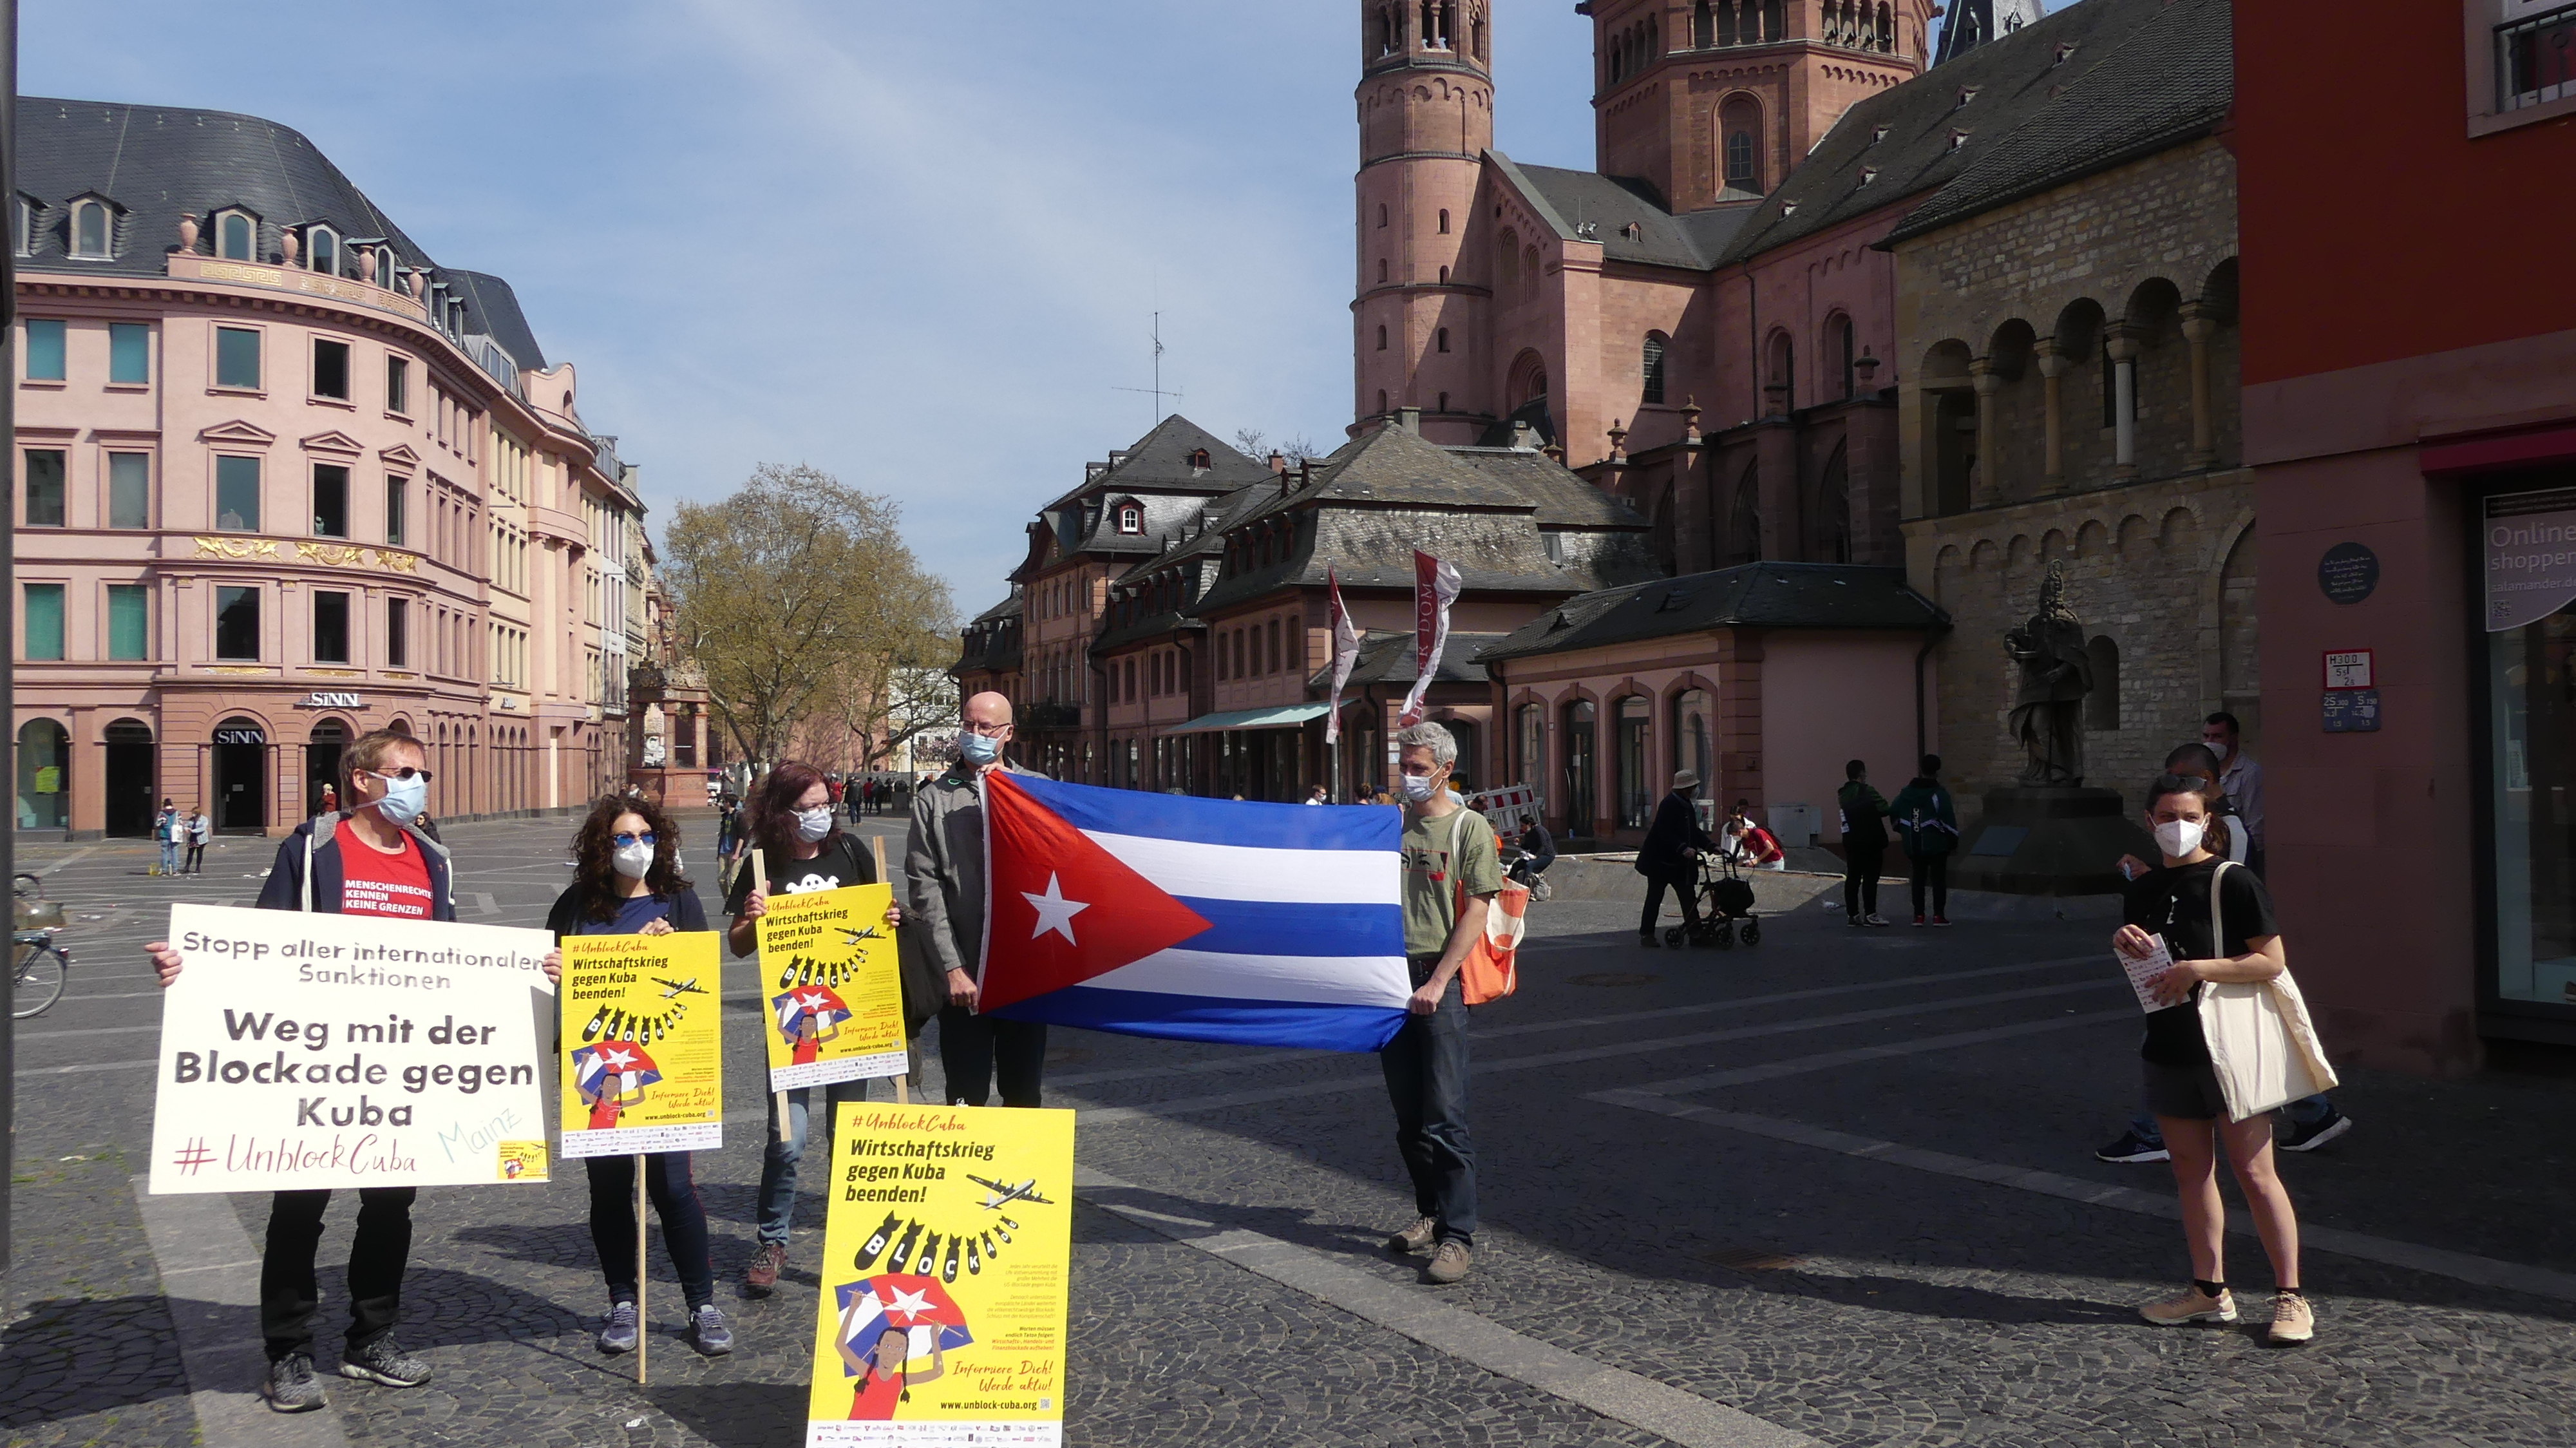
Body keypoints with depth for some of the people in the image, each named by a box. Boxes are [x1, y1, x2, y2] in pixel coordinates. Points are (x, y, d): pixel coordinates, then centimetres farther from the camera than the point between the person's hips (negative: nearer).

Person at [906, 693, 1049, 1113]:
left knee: (1025, 1094, 11)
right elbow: (925, 889, -1)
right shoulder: (933, 799, 5)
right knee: (966, 1097, 3)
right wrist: (952, 968, -9)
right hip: (963, 976, -1)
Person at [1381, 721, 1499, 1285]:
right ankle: (1430, 1213, 25)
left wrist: (1437, 983, -14)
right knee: (1408, 1116, 12)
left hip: (1441, 982, -5)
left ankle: (1457, 1235, -3)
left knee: (1445, 1117, -7)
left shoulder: (1470, 828, -2)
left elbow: (1475, 913, -7)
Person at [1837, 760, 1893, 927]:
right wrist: (1883, 802, 5)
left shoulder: (1843, 795, 12)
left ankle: (1852, 914, 8)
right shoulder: (1866, 792, -12)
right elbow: (1884, 809, -16)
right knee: (1870, 877, -6)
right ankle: (1870, 914, -10)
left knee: (1853, 877, 8)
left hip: (1850, 841, 7)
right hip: (1870, 841, -7)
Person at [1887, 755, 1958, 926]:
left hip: (1913, 845, 4)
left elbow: (1893, 811, 8)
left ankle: (1918, 915, 9)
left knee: (1918, 879, 11)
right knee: (1938, 879, 3)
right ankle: (1938, 915, -1)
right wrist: (1953, 839, -5)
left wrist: (1902, 831, 20)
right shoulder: (1939, 794, -13)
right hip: (1936, 844, -4)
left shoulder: (1907, 791, 4)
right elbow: (1948, 819, -16)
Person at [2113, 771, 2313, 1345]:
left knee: (2254, 1173, -4)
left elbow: (2273, 961, -12)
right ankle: (2210, 1290, 21)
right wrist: (2126, 947, -1)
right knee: (2190, 1171, 11)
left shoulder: (2233, 883, -9)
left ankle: (2290, 1298, 5)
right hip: (2169, 1049, 6)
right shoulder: (2141, 891, 10)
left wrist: (2198, 968, -20)